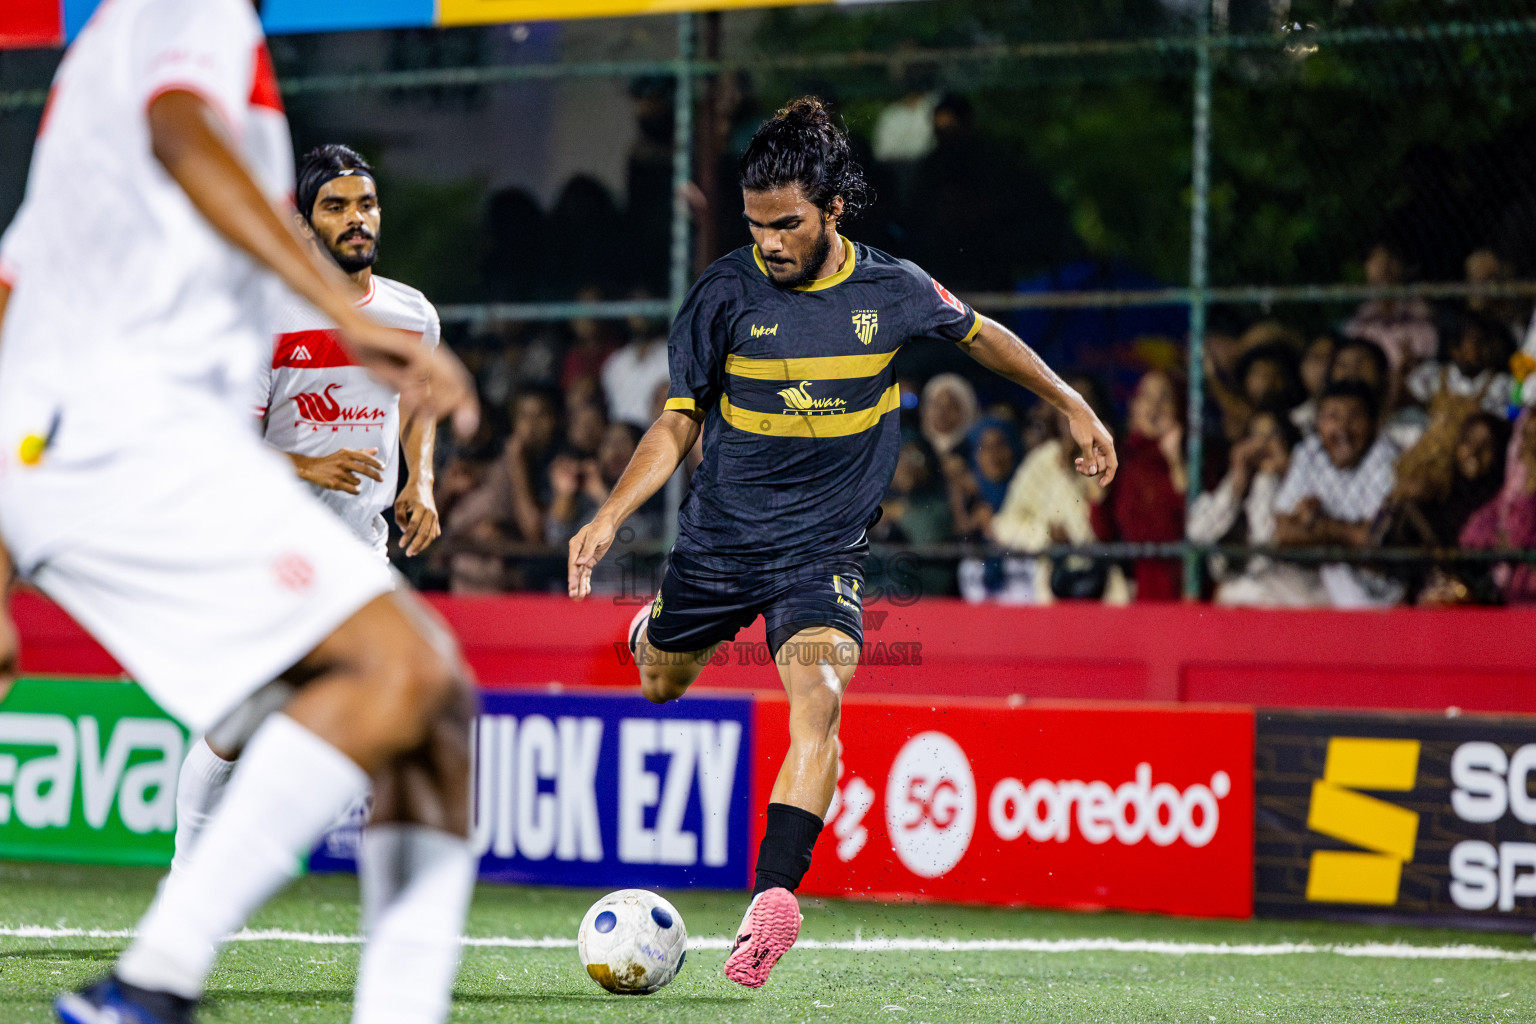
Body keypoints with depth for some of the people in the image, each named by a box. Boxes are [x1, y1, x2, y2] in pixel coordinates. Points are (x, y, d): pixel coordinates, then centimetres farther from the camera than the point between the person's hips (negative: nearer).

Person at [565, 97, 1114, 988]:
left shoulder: (894, 291, -7)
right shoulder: (727, 293, -10)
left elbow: (978, 335, 15)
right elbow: (679, 424, -3)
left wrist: (1073, 406, 18)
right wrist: (611, 518, -16)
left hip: (824, 550, -1)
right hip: (718, 539, 1)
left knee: (819, 702, -25)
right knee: (660, 686, 21)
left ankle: (776, 897, -30)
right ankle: (657, 625, 60)